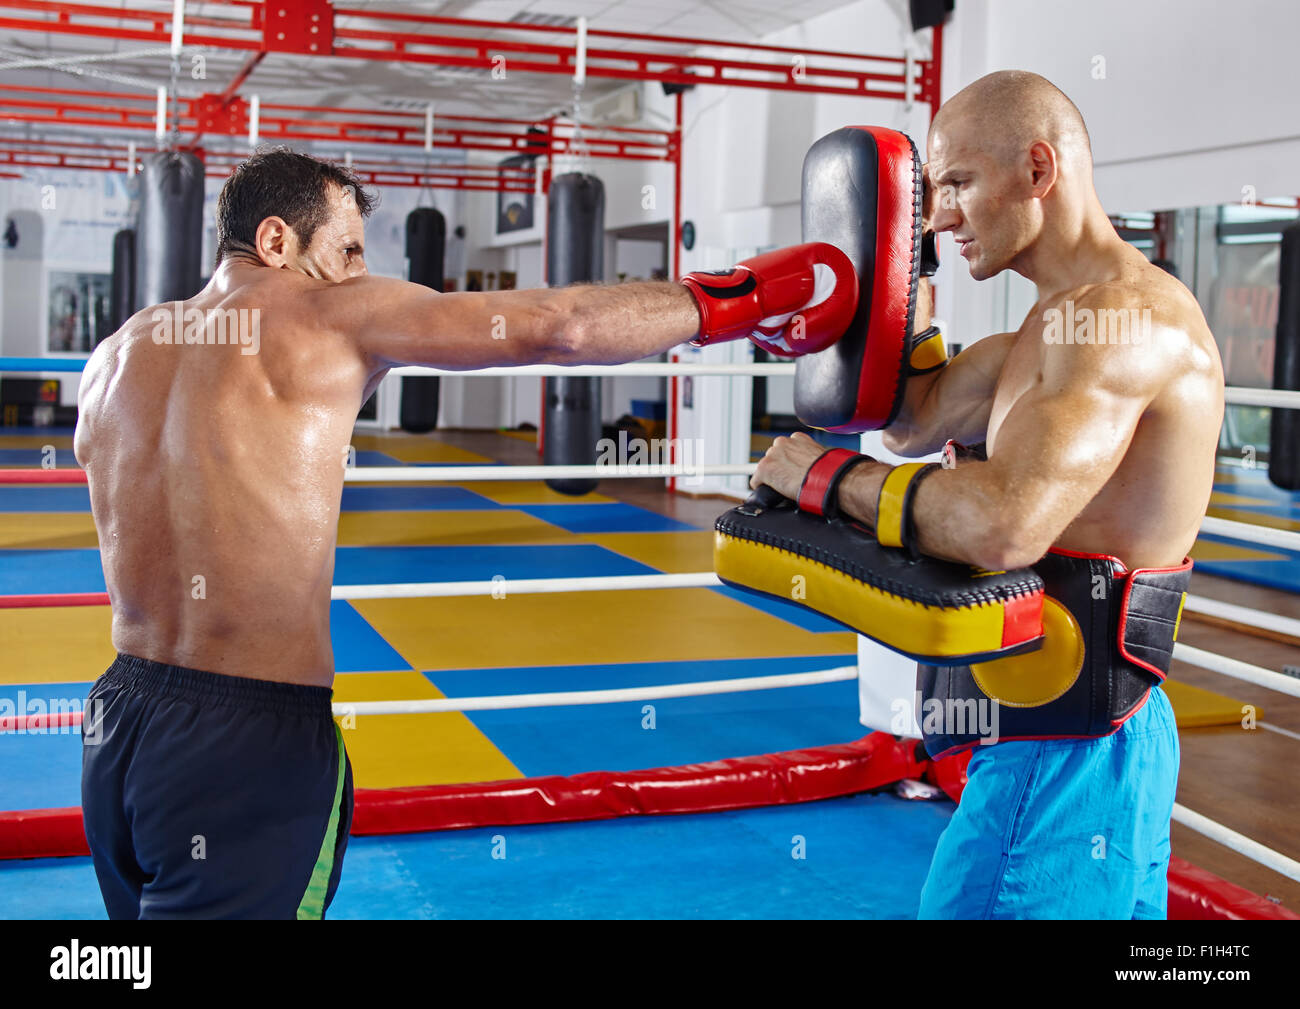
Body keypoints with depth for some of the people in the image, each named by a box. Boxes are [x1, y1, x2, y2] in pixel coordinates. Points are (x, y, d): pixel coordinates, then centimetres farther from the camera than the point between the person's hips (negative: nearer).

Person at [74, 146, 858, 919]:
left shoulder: (117, 355, 11)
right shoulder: (331, 315, -8)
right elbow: (556, 325, -11)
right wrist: (729, 303, 0)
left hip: (118, 721, 7)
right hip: (250, 739, -7)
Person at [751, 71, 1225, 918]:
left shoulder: (1121, 315, -21)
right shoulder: (1059, 320, 13)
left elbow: (1005, 524, -34)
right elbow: (914, 422, 14)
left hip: (1065, 749, -11)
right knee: (1116, 903, 23)